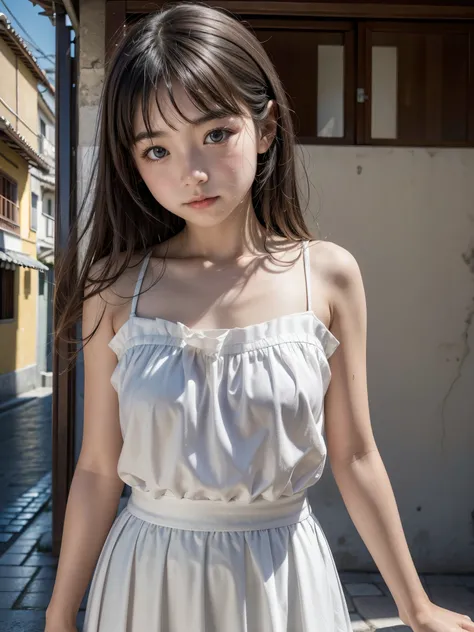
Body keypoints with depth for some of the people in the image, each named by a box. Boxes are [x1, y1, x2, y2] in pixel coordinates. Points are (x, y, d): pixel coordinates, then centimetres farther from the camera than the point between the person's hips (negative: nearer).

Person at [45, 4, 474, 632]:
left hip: (282, 575, 1)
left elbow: (354, 457, -3)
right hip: (148, 578, 0)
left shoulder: (330, 275, -10)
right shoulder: (116, 287, -10)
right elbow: (98, 469, -4)